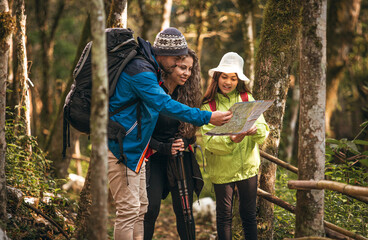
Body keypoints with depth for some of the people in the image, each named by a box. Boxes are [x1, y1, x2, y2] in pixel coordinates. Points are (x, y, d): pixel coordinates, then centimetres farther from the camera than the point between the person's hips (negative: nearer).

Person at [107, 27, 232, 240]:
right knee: (129, 210, -10)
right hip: (120, 150, -11)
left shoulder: (150, 70, 12)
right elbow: (166, 105, -29)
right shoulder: (141, 72, -21)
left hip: (134, 150, 11)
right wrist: (207, 118, -30)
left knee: (140, 208, 13)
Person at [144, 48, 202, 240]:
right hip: (154, 158, -4)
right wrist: (164, 148, -17)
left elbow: (191, 130, 11)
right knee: (151, 208, -11)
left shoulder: (189, 95, 4)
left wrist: (184, 143, -10)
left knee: (184, 210, 3)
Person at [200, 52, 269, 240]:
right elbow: (208, 140, -15)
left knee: (248, 214, 8)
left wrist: (255, 130, -29)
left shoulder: (247, 100, 3)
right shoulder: (208, 106, -5)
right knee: (224, 215, 8)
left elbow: (264, 131, -5)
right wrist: (231, 140, -32)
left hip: (247, 166, 2)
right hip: (221, 169, -2)